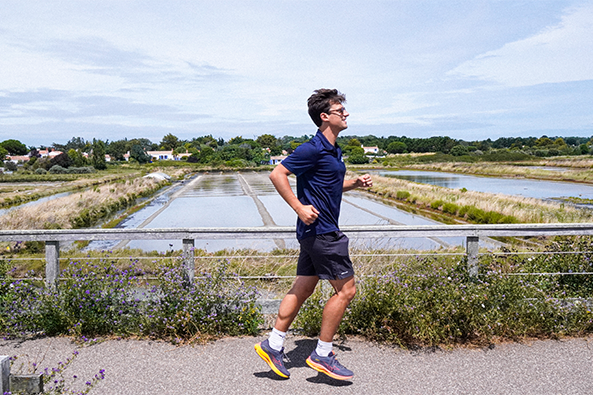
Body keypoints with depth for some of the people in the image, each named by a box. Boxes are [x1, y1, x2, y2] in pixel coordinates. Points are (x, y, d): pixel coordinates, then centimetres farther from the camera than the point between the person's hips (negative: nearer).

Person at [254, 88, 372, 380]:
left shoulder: (333, 150, 15)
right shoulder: (313, 149, -16)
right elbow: (277, 174, -18)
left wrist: (355, 183, 11)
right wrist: (299, 207, -22)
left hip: (318, 231, 10)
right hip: (319, 230, -10)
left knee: (302, 288, 12)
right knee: (346, 289, -3)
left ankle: (272, 345, 21)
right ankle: (322, 355, 9)